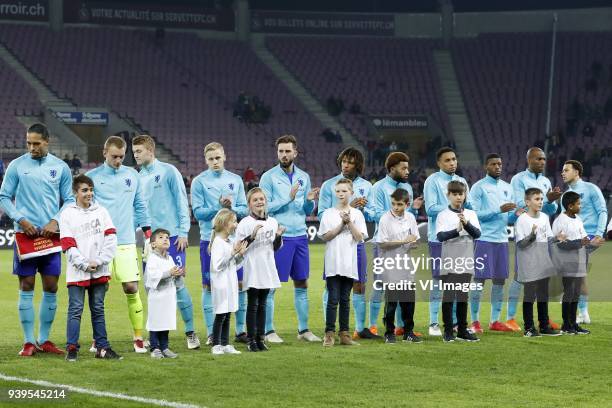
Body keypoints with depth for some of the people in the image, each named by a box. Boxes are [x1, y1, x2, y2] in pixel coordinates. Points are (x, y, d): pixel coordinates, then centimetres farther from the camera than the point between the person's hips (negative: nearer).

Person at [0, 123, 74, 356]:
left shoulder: (60, 168, 5)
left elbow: (69, 200, 8)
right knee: (27, 288, -1)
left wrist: (56, 222, -8)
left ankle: (44, 340, 13)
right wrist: (21, 220, -10)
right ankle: (29, 342, 4)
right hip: (25, 234, -2)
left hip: (51, 235, 2)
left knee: (51, 288, 3)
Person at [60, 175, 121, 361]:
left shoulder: (101, 211, 9)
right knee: (76, 309, -5)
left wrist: (98, 261, -8)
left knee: (98, 309, 9)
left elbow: (111, 238, 2)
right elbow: (68, 245, -4)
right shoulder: (67, 214, 1)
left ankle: (102, 347, 12)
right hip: (77, 272, -3)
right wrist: (85, 265, -12)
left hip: (99, 271, 3)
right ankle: (72, 349, -3)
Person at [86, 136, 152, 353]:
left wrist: (147, 230, 11)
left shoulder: (132, 175, 11)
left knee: (131, 288, -4)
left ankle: (139, 337, 4)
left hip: (126, 243, 1)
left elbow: (140, 205, 17)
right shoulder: (92, 177, 3)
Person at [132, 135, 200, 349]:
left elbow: (181, 202, -5)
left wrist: (183, 231, -10)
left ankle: (190, 332, 1)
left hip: (171, 236, -5)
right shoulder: (139, 177, 11)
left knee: (177, 282, -6)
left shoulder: (168, 171, -4)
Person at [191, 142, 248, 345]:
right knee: (209, 286, 0)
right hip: (209, 239, -3)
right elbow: (198, 212, -7)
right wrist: (219, 208, -19)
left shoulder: (236, 180, 9)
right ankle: (211, 332, 6)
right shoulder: (199, 181, -1)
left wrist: (231, 207, -14)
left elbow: (244, 210, 6)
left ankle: (241, 329, 12)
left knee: (240, 283, 3)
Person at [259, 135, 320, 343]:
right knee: (271, 285, -3)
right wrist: (288, 199, -17)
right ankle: (269, 331, 3)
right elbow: (264, 207, -11)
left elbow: (308, 211, 15)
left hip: (300, 236, 5)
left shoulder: (304, 177, 12)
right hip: (279, 237, -5)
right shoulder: (269, 177, -4)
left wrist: (310, 200, -6)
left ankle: (304, 329, 16)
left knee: (302, 283, 9)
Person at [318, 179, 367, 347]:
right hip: (333, 262, -2)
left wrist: (349, 222, -10)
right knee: (333, 299, -6)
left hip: (349, 263, 2)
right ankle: (329, 334, -6)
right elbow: (325, 237, -4)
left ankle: (344, 333, 10)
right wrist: (342, 224, -9)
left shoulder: (357, 214, 7)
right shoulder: (328, 213, 4)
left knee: (345, 299, 7)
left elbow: (359, 238, -1)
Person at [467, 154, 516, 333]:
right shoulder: (479, 187, -3)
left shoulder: (507, 188, 15)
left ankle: (495, 321, 12)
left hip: (502, 239, 6)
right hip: (484, 239, -6)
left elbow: (511, 215, 16)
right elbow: (475, 214, -11)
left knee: (500, 279, 6)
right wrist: (499, 210, -17)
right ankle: (475, 321, 0)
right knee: (479, 279, -5)